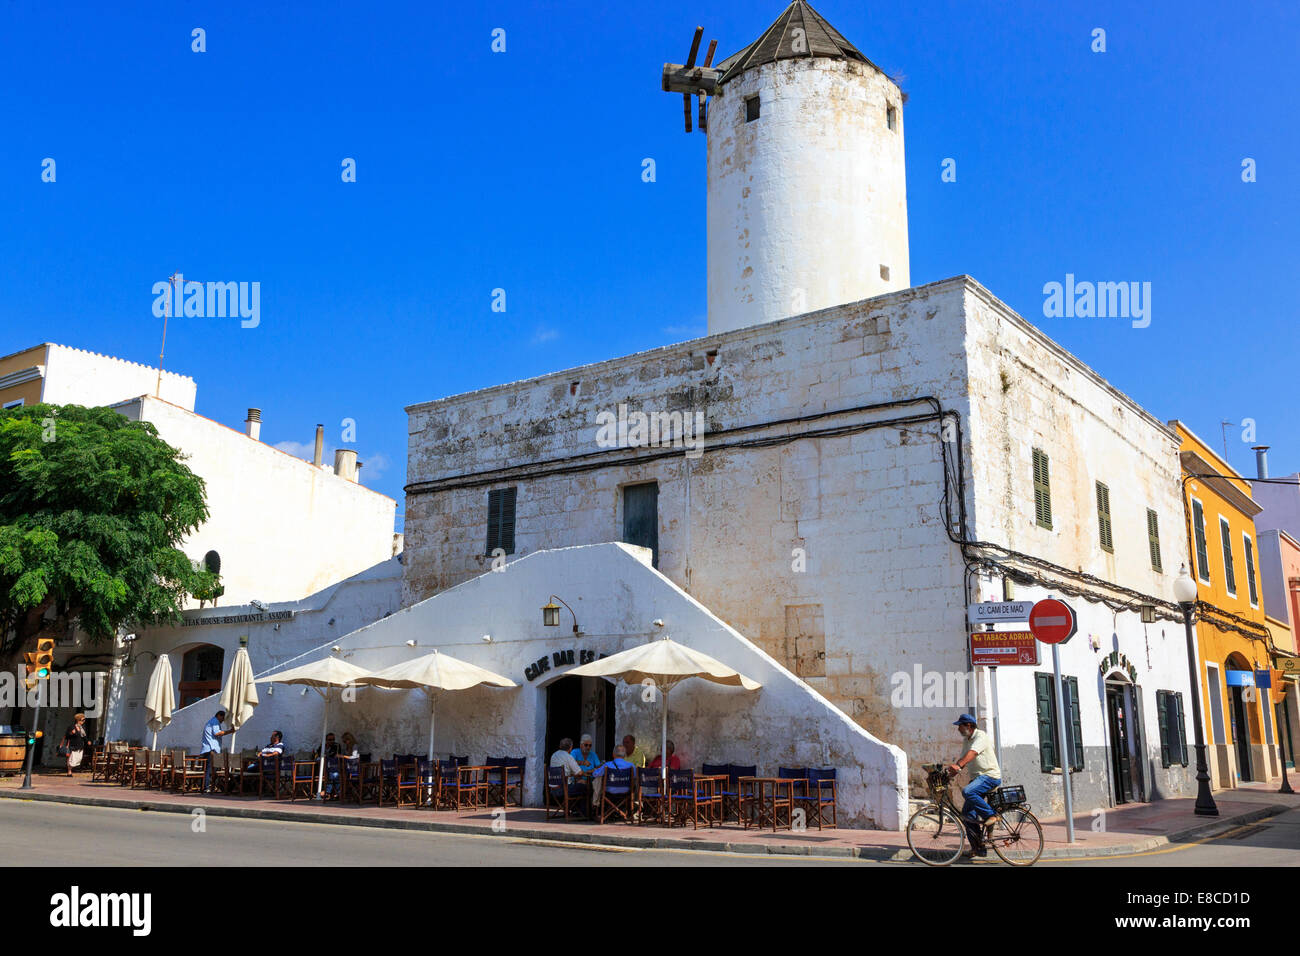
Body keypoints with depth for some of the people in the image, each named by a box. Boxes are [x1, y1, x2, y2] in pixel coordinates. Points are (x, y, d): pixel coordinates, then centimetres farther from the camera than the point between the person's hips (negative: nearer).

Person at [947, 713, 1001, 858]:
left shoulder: (980, 736, -11)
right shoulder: (967, 740, 17)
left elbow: (972, 753, -29)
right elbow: (962, 759, 15)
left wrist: (958, 766, -43)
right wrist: (950, 771, -2)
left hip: (990, 776, -9)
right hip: (977, 778, 9)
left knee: (967, 791, -34)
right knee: (966, 815, 2)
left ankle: (991, 815, -18)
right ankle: (978, 848, 10)